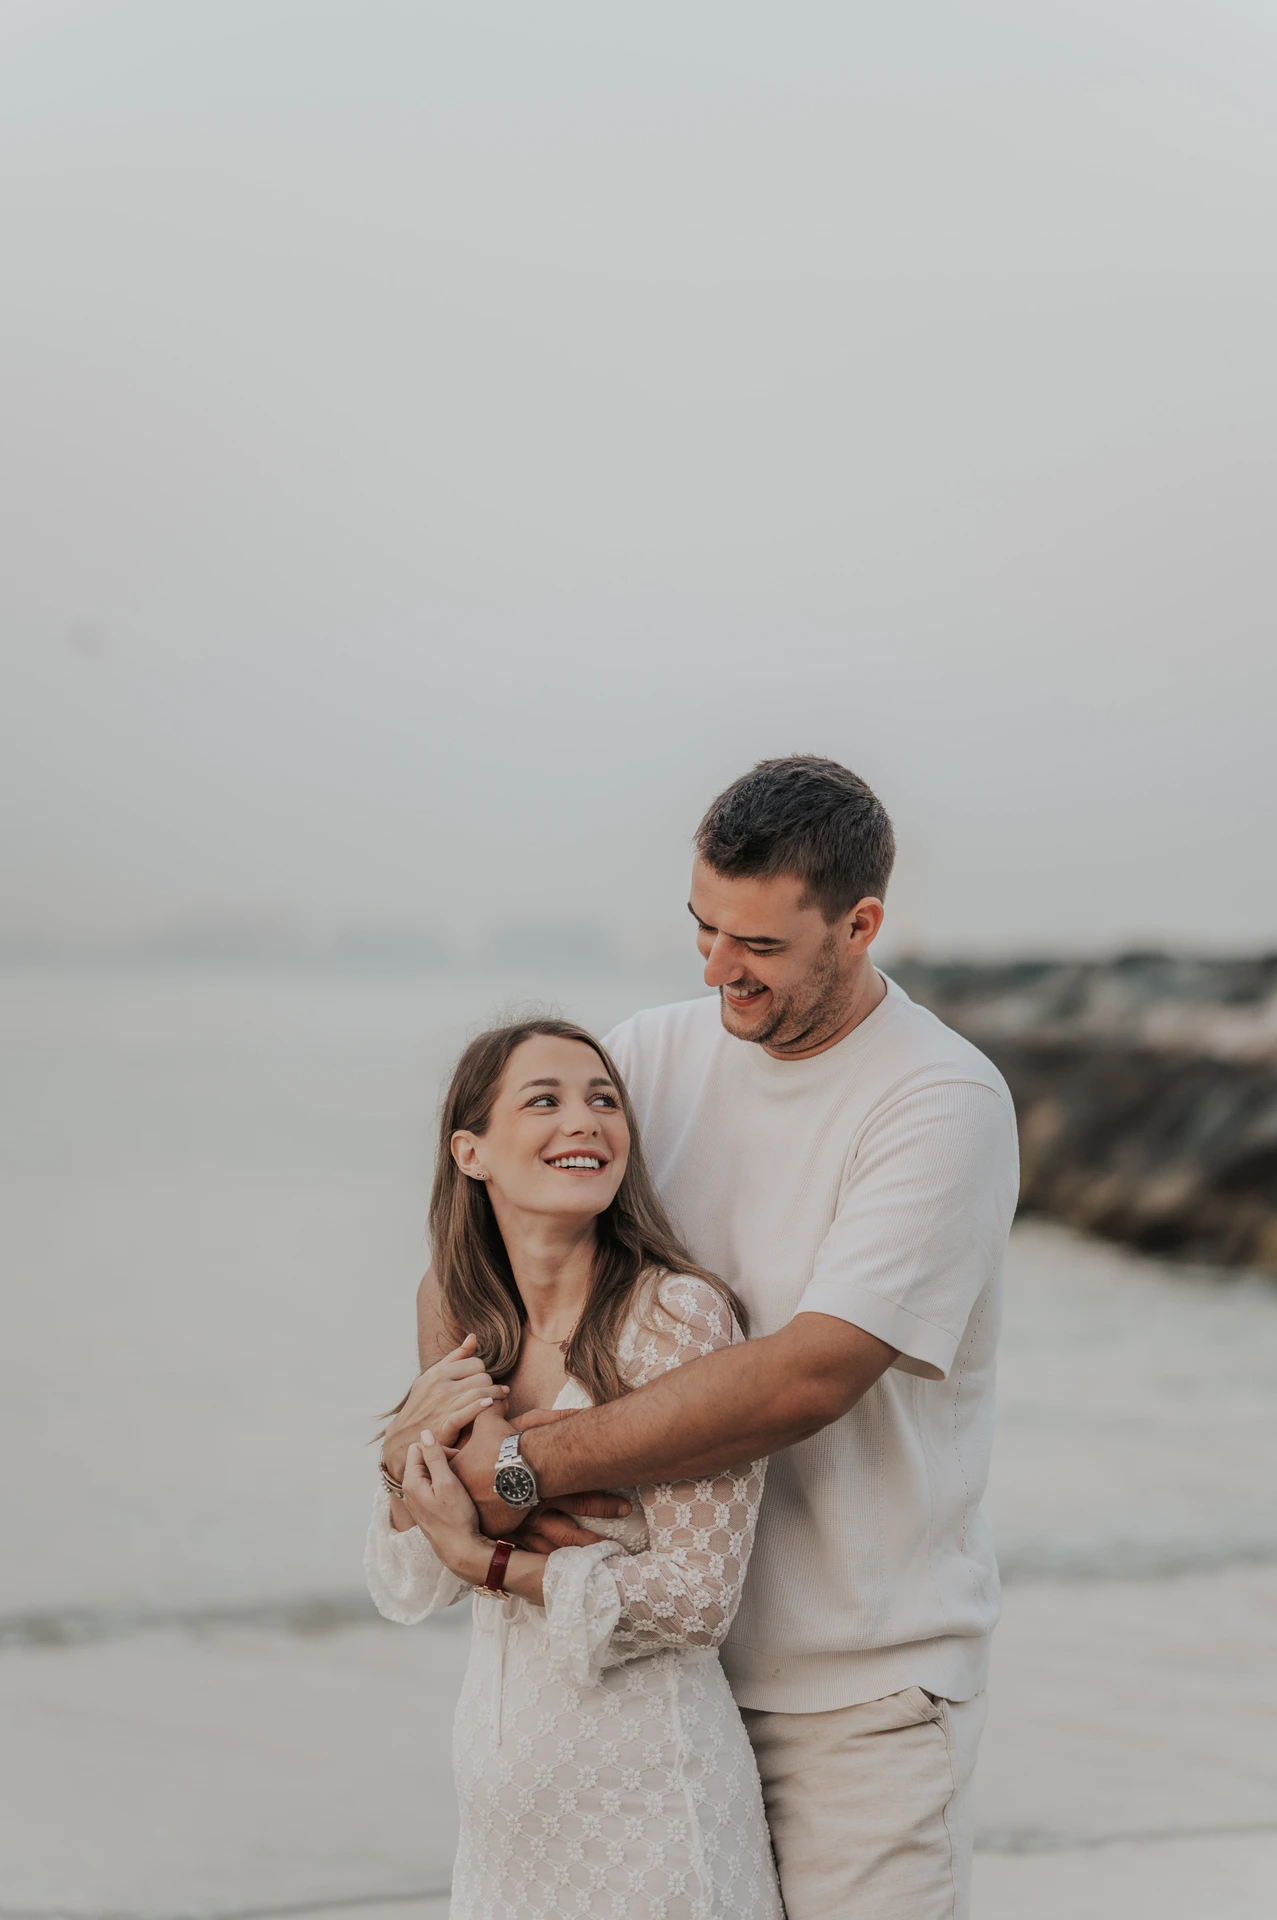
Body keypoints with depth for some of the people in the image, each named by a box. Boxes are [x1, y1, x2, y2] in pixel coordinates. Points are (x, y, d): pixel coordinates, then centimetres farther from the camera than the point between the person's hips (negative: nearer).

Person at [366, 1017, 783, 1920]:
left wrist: (483, 1559, -15)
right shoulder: (477, 1336, 4)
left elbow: (697, 1596, -17)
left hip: (643, 1792, -6)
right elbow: (410, 1589, 9)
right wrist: (419, 1451, -10)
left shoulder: (679, 1315, -15)